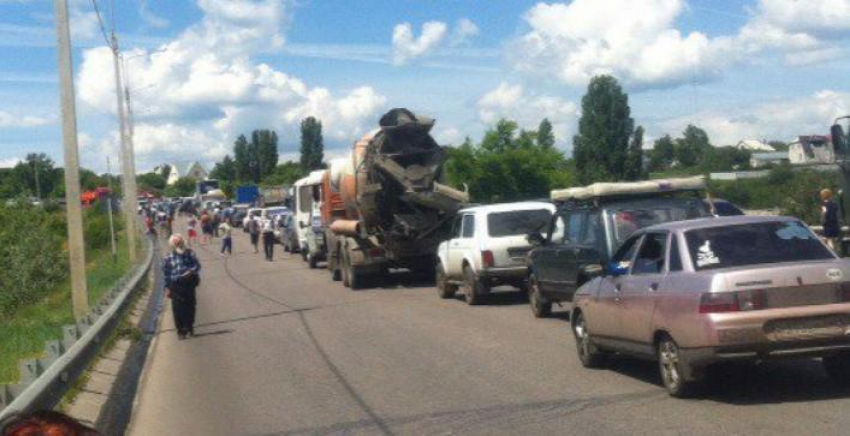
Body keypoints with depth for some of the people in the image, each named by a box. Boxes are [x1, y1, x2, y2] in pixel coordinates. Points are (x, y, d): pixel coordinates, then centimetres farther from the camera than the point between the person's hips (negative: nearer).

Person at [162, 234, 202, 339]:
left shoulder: (189, 253, 1)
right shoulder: (168, 258, -3)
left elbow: (197, 265, 0)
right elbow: (166, 274, 0)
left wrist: (191, 271, -20)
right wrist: (167, 288, -2)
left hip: (189, 284, 2)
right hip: (176, 286, -2)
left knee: (190, 306, 11)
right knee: (178, 309, 0)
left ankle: (190, 327, 31)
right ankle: (180, 330, 14)